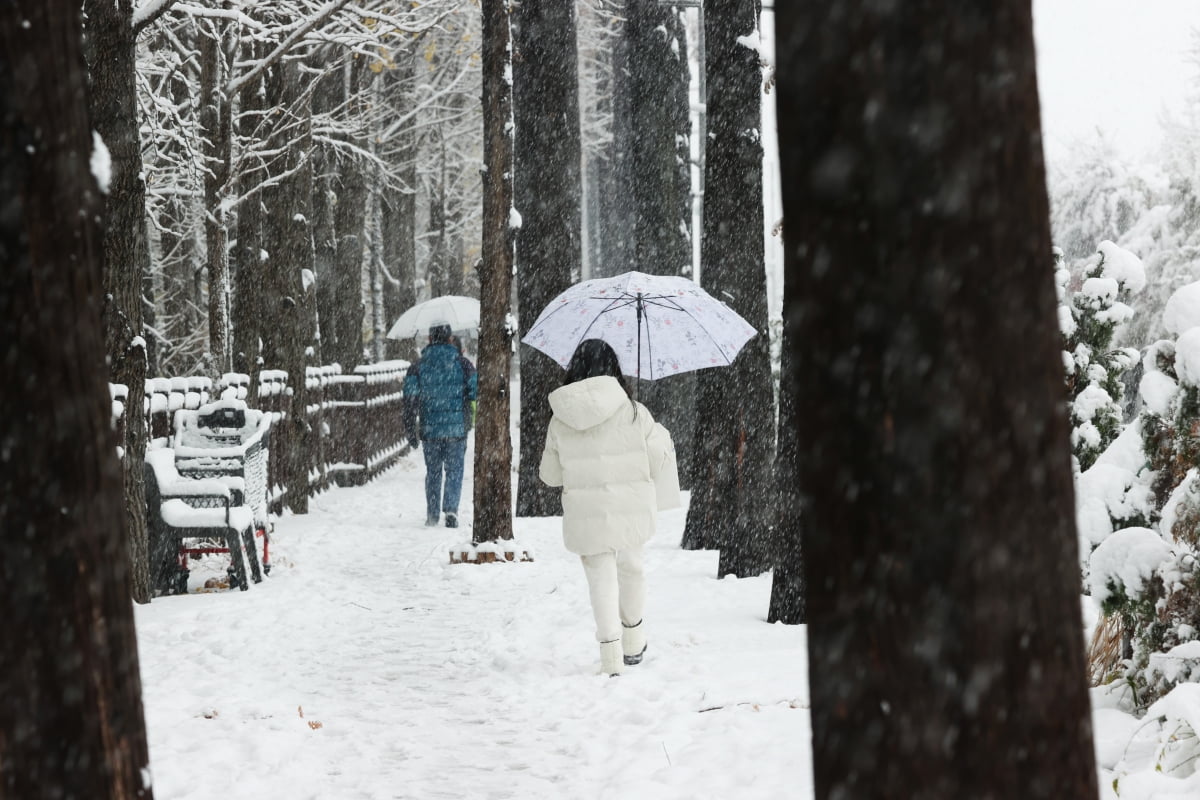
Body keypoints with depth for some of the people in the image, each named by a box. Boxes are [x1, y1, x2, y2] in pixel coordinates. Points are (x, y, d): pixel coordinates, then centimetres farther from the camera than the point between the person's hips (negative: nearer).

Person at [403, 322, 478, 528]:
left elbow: (410, 400, 0)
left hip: (430, 429, 1)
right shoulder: (463, 364, 0)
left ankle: (432, 514, 15)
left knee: (433, 472, 13)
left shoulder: (418, 366, 2)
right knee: (454, 471, 3)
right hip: (457, 428, -1)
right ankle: (451, 509, -15)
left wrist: (410, 431, 5)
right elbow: (475, 393, 1)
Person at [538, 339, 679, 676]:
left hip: (586, 516, -1)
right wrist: (663, 436, 18)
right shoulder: (633, 412, -9)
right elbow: (657, 462, -3)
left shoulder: (560, 420, -5)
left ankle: (611, 652, -1)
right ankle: (634, 640, 39)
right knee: (630, 567, 22)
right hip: (631, 509, 1)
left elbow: (550, 474, 4)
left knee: (602, 578, 8)